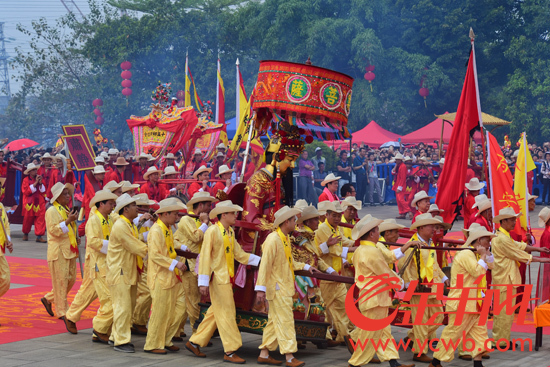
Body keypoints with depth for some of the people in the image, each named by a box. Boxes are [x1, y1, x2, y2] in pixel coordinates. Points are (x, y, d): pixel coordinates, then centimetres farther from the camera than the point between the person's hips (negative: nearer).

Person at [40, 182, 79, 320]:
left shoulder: (67, 209, 17)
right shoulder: (52, 211, -10)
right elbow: (54, 230, -20)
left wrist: (76, 237, 12)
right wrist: (68, 221, -24)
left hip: (70, 250, 9)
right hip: (58, 251, -9)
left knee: (71, 279, 11)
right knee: (60, 281, -4)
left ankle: (48, 299, 28)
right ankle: (62, 312, 4)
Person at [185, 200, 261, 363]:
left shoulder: (230, 232, 13)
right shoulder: (212, 231, -12)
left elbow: (239, 254, 14)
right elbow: (205, 256, -14)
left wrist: (259, 260, 5)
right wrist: (203, 282, -17)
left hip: (227, 279, 9)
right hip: (218, 278, -9)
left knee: (216, 313, 13)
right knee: (226, 314, -5)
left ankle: (195, 343, 23)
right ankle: (230, 351, 2)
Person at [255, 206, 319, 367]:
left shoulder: (285, 238, 12)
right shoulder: (273, 239, -18)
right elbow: (265, 265, -20)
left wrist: (305, 267, 21)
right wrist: (261, 288, -21)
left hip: (285, 287, 10)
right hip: (277, 288, -10)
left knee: (274, 321, 13)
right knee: (285, 321, -6)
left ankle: (264, 354, 20)